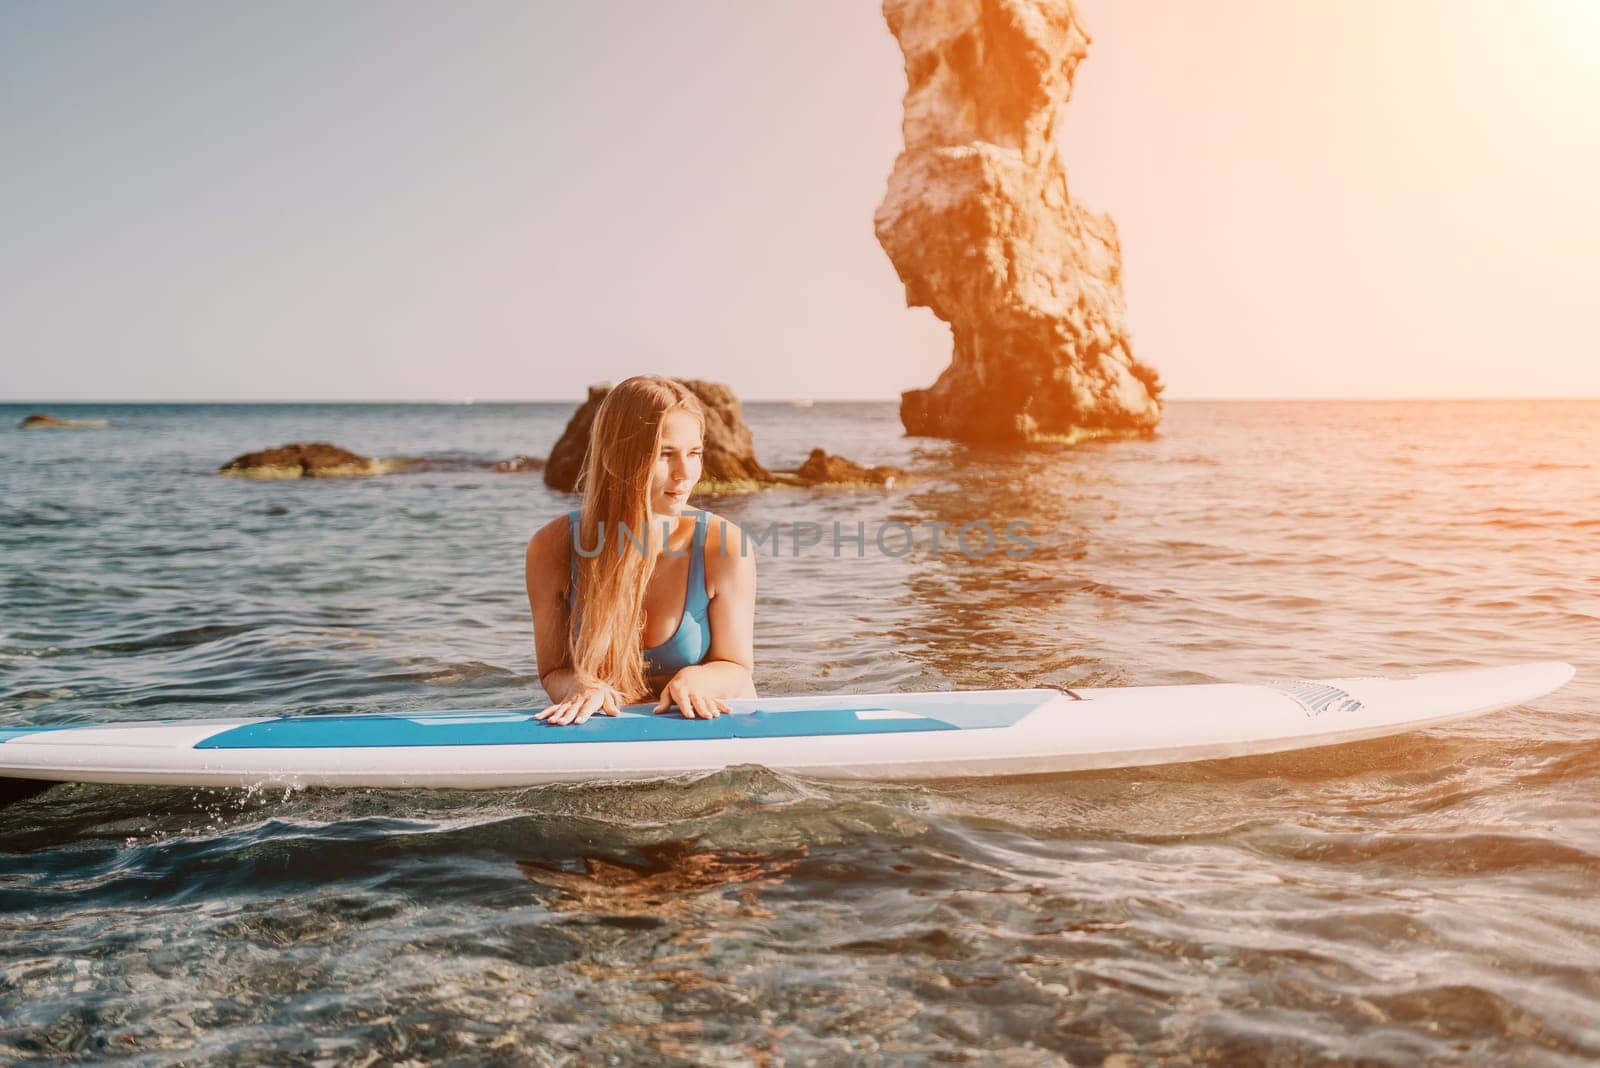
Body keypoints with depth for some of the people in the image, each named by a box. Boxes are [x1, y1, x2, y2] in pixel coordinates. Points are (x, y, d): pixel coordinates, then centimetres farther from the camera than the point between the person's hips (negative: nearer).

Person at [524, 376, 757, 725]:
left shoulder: (723, 546, -13)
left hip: (704, 728, 0)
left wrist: (695, 679, -23)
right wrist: (580, 686, -22)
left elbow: (735, 667, -3)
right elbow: (553, 671, -1)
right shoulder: (552, 548, -9)